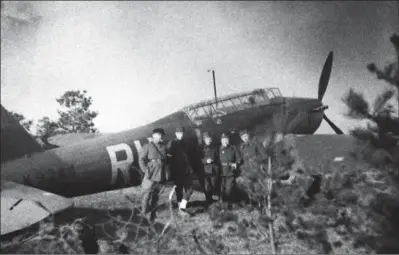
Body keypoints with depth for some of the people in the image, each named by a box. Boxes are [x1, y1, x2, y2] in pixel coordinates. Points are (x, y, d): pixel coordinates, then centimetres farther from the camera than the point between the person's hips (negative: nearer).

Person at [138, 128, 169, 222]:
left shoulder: (164, 147, 11)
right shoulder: (147, 147, -3)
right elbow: (141, 160, -6)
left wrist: (165, 173, 10)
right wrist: (146, 171, -15)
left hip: (161, 177, 5)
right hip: (150, 176, -4)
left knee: (156, 196, 13)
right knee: (147, 195, -2)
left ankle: (152, 212, 25)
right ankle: (144, 213, 11)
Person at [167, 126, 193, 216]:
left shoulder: (184, 143, 12)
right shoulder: (171, 143, -4)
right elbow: (169, 156, -10)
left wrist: (190, 167, 11)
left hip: (186, 170, 5)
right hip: (177, 171, -5)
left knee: (189, 188, -4)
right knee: (179, 189, 3)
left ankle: (182, 207, 1)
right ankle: (181, 208, 9)